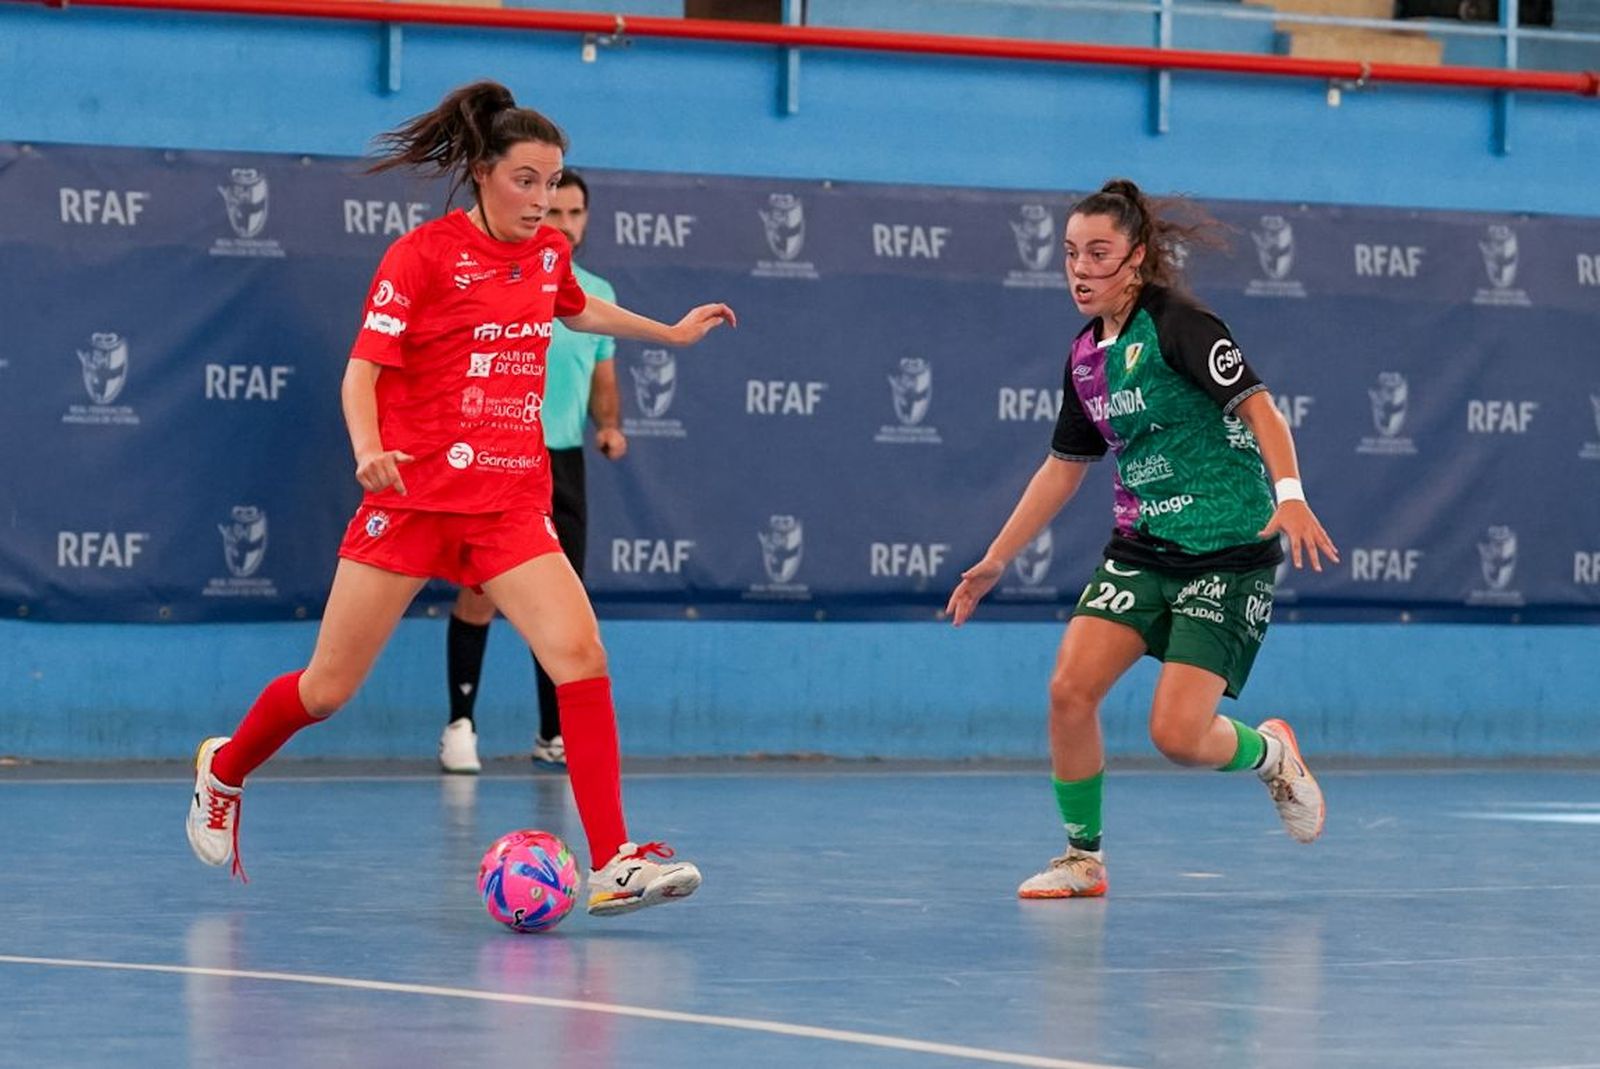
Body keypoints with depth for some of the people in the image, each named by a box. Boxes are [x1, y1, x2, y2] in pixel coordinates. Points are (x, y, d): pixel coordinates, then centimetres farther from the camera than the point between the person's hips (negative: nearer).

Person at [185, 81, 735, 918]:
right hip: (416, 494, -4)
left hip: (511, 503, 4)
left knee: (579, 652, -17)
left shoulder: (548, 253, 9)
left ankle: (613, 863, -19)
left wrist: (672, 332, 38)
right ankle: (223, 771, 34)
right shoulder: (423, 254, -9)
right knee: (329, 688, 4)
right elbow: (361, 370, -12)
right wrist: (369, 450, -30)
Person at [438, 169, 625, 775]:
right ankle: (460, 724, 2)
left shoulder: (598, 294, 10)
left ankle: (554, 735, 12)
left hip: (564, 460, 4)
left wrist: (609, 424, 1)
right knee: (481, 592, -6)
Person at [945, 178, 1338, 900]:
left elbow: (1258, 406, -21)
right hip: (1142, 548, 7)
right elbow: (1064, 467, 20)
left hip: (1227, 552, -7)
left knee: (1177, 734, -15)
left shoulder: (1176, 325, -14)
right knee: (1069, 690, -11)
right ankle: (1083, 857, 6)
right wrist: (995, 561, 21)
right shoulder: (1086, 356, 9)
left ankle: (1269, 752, 20)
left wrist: (1289, 494, -37)